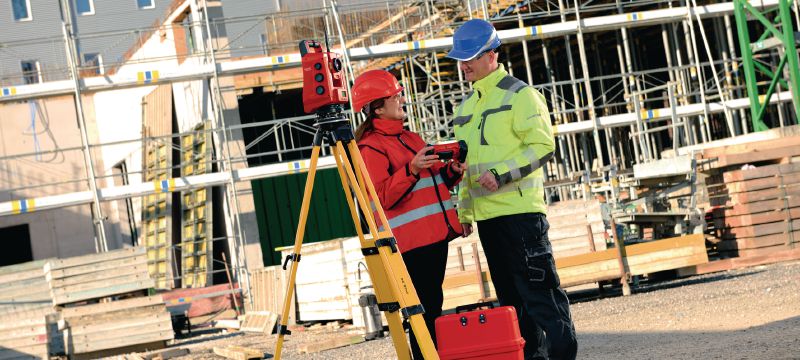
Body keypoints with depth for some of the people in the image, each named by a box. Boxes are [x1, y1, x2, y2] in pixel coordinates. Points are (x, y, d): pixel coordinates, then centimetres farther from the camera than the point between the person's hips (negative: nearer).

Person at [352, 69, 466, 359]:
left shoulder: (411, 139, 19)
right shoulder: (370, 148, -8)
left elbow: (434, 181, 25)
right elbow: (384, 197, -17)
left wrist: (451, 171, 5)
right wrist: (411, 170, -28)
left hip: (434, 235, 9)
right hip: (410, 241, -9)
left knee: (433, 307, 10)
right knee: (424, 310, -10)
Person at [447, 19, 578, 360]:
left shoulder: (519, 95, -6)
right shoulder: (466, 106, 18)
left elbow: (542, 145, -14)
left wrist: (501, 175, -21)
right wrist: (464, 212, 18)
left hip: (520, 210, -8)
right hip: (486, 215, 8)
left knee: (538, 287, -8)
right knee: (510, 294, 10)